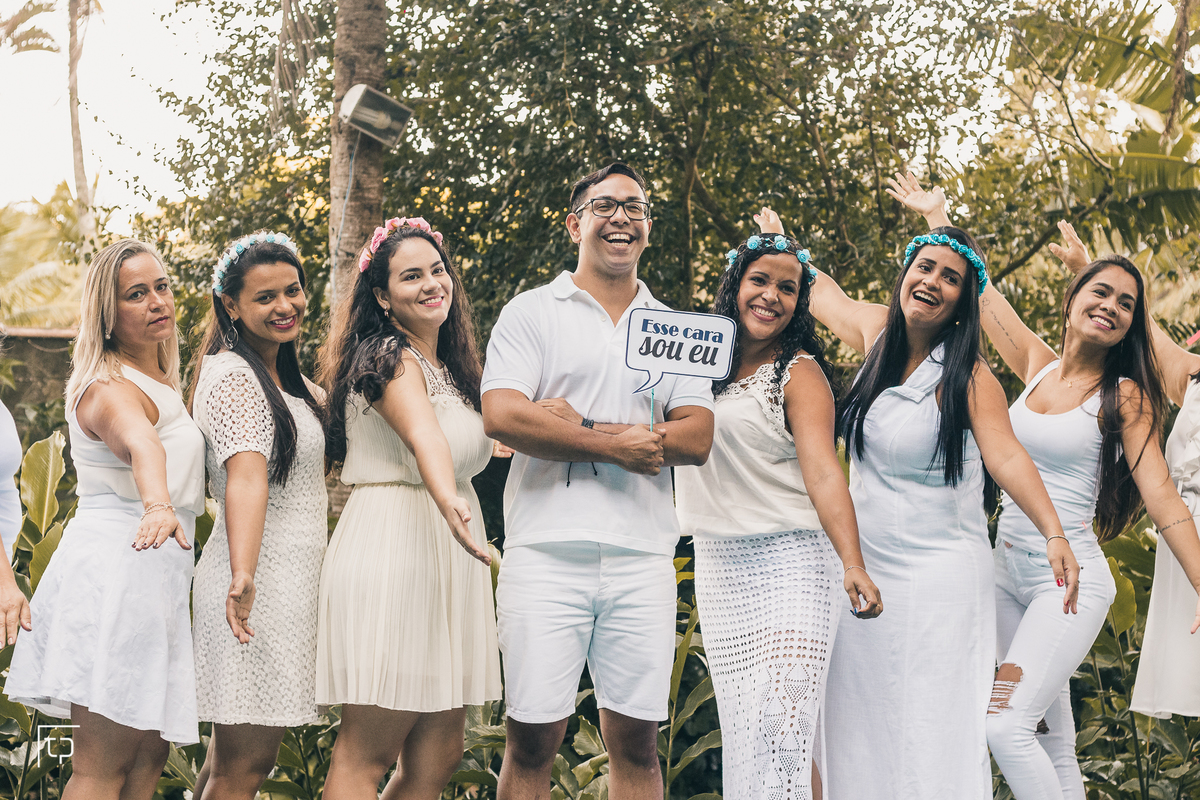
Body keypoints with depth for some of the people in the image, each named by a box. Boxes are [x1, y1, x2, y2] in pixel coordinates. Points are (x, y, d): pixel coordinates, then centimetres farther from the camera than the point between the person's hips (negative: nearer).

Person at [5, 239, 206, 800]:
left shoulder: (160, 382, 18)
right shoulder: (112, 390, -13)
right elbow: (141, 445, -39)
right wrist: (158, 508, -56)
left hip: (152, 581, 10)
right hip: (115, 570, -10)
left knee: (150, 754, 10)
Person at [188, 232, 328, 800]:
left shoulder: (285, 379, 18)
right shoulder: (234, 375, -12)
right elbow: (246, 476, -28)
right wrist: (243, 574, -41)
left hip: (289, 584, 10)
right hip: (258, 591, -10)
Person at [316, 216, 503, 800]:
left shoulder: (446, 365, 18)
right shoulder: (390, 359, -11)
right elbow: (423, 436, -33)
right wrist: (448, 502, -50)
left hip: (445, 562, 9)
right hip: (393, 551, -9)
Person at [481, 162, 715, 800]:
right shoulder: (531, 312, 8)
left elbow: (696, 438, 4)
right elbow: (503, 416, -8)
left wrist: (583, 426, -8)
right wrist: (619, 446, -9)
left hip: (642, 555, 3)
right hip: (547, 550, -3)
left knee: (636, 741, 3)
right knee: (532, 740, -3)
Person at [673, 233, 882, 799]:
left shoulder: (799, 373, -3)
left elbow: (823, 471, -14)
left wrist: (853, 565, -28)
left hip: (787, 561, -5)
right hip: (716, 566, 5)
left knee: (783, 725, -15)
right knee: (739, 726, 5)